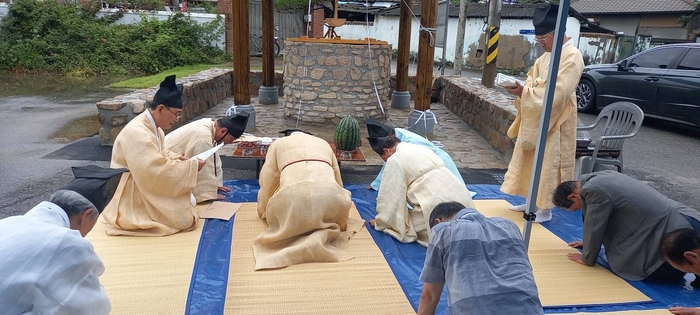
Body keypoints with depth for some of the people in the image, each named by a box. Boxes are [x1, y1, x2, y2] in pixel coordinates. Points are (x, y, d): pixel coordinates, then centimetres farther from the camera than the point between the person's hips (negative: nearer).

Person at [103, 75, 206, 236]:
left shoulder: (153, 126, 4)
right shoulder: (137, 133, -28)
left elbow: (159, 155, 20)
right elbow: (157, 172, -34)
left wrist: (177, 159, 0)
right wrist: (191, 167, -24)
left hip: (146, 188, 10)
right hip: (133, 199, -10)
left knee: (190, 201, 9)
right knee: (184, 218, -13)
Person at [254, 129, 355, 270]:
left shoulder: (278, 144, 28)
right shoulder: (324, 143, 35)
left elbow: (267, 182, 31)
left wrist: (263, 210, 48)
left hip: (293, 196, -1)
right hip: (330, 194, 1)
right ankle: (323, 233, 1)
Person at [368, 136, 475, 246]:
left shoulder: (395, 160, -1)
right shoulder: (422, 149, 24)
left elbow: (389, 195, 1)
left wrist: (380, 221, 14)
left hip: (439, 204, -9)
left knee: (406, 228, 7)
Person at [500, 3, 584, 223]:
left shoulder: (572, 57, -19)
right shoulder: (548, 54, 9)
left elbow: (556, 93, -26)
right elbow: (534, 78, 16)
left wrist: (524, 92, -28)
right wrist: (521, 87, -6)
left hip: (554, 122, -9)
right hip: (535, 118, 9)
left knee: (547, 163, -1)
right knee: (531, 161, 16)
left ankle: (545, 209, 11)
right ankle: (533, 201, 29)